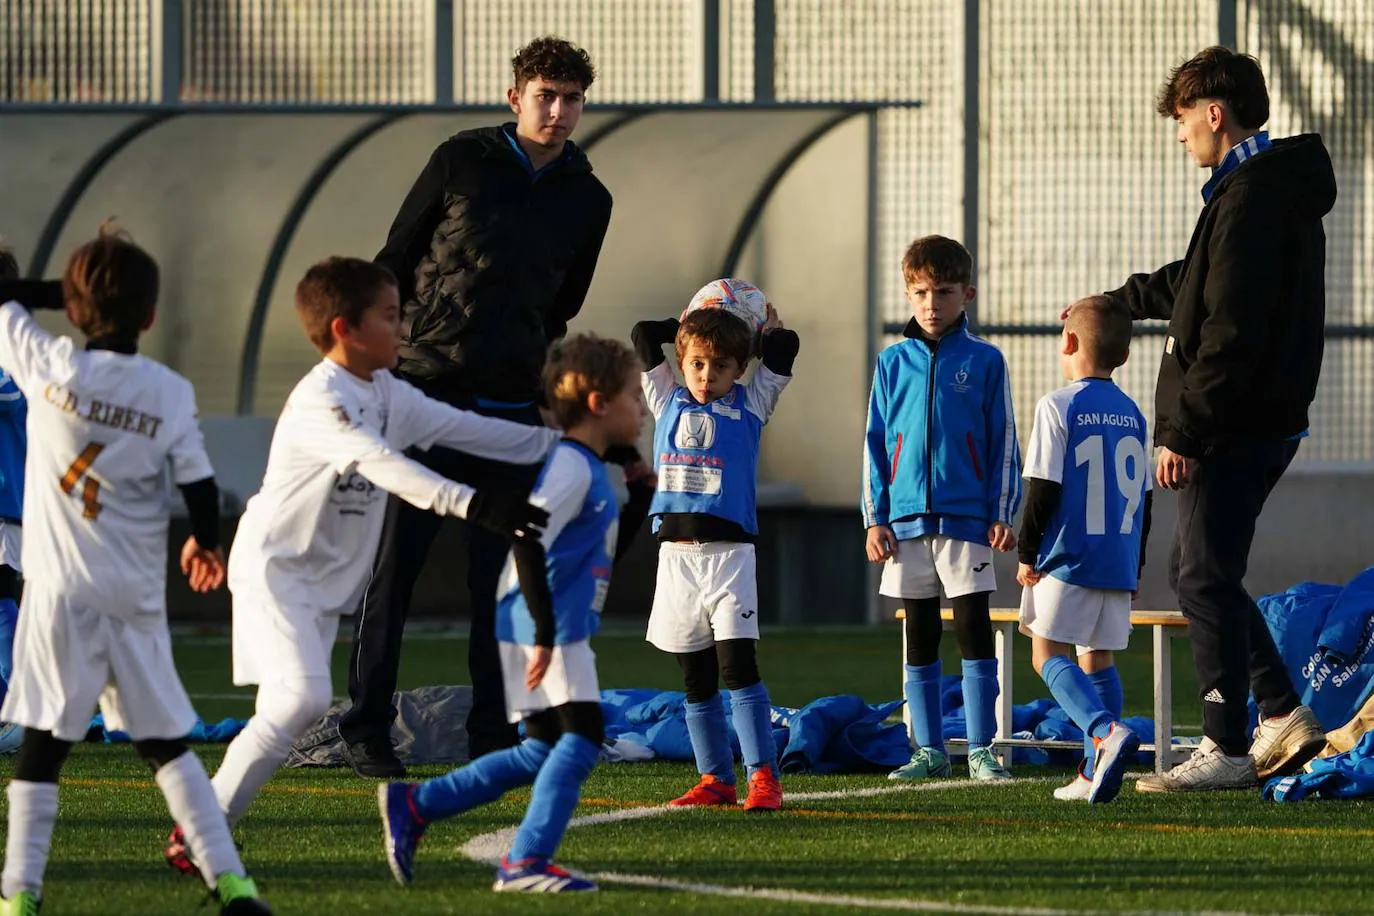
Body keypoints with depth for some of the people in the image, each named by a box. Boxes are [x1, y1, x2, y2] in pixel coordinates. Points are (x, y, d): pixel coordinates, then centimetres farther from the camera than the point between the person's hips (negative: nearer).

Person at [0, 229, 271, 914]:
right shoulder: (171, 393, -2)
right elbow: (201, 489, 2)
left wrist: (67, 293, 12)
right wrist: (204, 545, 21)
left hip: (63, 593, -2)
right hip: (138, 595, 2)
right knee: (165, 742, 11)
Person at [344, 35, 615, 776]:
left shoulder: (586, 200, 8)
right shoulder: (460, 163, -1)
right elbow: (392, 263, 4)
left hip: (510, 407, 3)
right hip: (425, 393, -3)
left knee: (502, 577, 4)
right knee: (394, 567, -3)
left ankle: (492, 735, 9)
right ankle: (366, 727, 1)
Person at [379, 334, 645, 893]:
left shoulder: (590, 469, 18)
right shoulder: (572, 466, -14)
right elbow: (529, 542, -24)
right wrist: (546, 633, -25)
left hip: (556, 630, 10)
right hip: (543, 629, -10)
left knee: (544, 751, 12)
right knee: (581, 735, -12)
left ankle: (412, 806, 15)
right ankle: (525, 862, -13)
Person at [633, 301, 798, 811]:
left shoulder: (750, 405, 8)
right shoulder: (669, 400, 15)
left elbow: (784, 348, 2)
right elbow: (645, 336, 15)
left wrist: (768, 328, 20)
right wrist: (688, 325, 24)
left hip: (729, 550, -3)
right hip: (676, 553, 3)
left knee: (737, 662, -13)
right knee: (695, 677, 6)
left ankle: (764, 778, -16)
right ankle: (714, 779, 11)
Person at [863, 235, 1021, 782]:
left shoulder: (984, 362, 2)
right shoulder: (893, 363, 8)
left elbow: (1003, 443, 4)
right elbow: (875, 444, 10)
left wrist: (1002, 515, -2)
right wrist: (875, 519, 4)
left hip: (967, 518, -3)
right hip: (907, 521, 3)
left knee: (974, 632, -4)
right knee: (919, 638, 7)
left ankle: (981, 750, 1)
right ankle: (929, 750, 14)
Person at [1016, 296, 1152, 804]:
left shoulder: (1058, 407, -8)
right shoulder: (1132, 414, 11)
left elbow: (1043, 489, -11)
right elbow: (1142, 495, 15)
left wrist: (1027, 553, -2)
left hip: (1068, 556, -6)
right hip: (1119, 562, 6)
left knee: (1048, 653, -4)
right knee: (1099, 657, 12)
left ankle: (1106, 732, -27)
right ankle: (1095, 772, 7)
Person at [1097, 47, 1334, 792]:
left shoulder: (1249, 197, -17)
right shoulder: (1284, 190, 17)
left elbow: (1231, 332, -23)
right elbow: (1199, 284, 34)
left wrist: (1184, 432, -21)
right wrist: (1120, 301, 47)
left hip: (1234, 425, -10)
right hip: (1263, 423, 10)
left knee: (1206, 580, -5)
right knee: (1201, 575, 17)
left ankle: (1226, 749, -3)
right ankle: (1282, 715, 15)